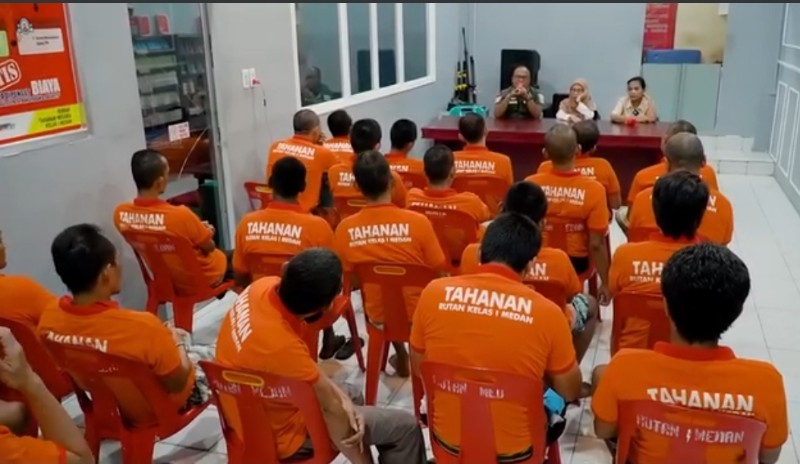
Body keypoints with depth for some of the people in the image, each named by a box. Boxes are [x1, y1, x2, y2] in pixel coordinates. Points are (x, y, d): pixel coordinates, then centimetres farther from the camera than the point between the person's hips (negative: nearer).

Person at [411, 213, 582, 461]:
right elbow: (570, 392, -4)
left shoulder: (434, 293, -15)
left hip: (448, 442, 2)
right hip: (513, 452, -2)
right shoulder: (547, 312, -20)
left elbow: (419, 369, 1)